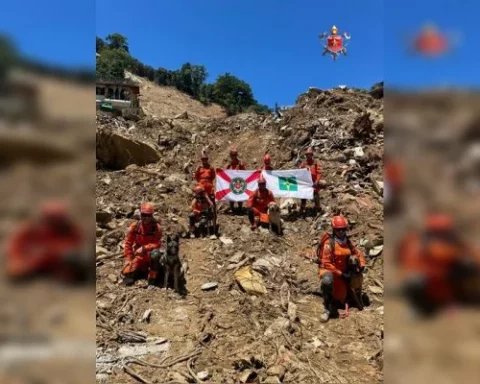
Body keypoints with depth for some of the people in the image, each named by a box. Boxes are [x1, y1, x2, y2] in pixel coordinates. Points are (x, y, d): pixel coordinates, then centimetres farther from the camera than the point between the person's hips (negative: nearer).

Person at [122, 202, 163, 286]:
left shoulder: (157, 227, -16)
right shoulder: (134, 226, -8)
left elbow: (157, 244, -18)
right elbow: (128, 243, -2)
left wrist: (144, 248, -29)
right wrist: (128, 259, -8)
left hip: (150, 253, -3)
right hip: (138, 255, 3)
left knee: (155, 253, -38)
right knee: (126, 272, -14)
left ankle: (152, 278, -20)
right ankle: (140, 270, 20)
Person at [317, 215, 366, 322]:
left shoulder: (348, 242, 0)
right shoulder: (329, 243, -20)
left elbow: (358, 253, 15)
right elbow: (326, 263, -20)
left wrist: (362, 264, -5)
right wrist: (340, 274, -20)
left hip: (342, 272, 7)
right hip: (328, 270, -6)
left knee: (341, 298, 7)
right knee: (327, 281, -42)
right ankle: (328, 308, -24)